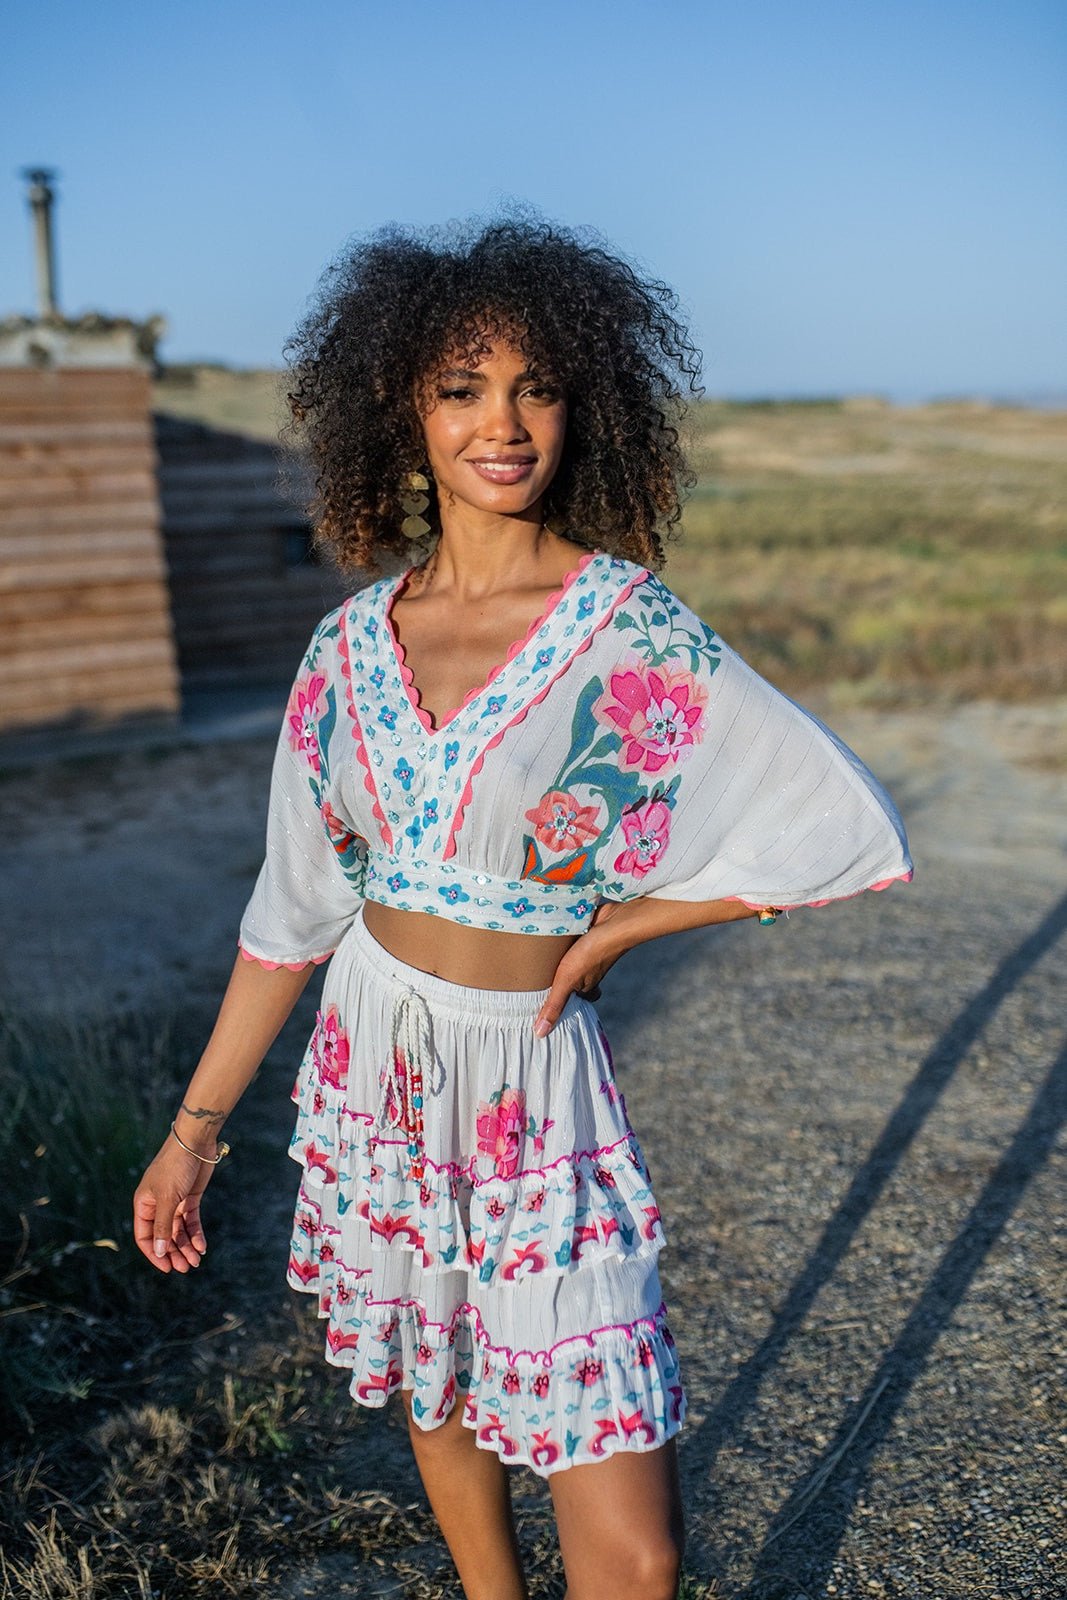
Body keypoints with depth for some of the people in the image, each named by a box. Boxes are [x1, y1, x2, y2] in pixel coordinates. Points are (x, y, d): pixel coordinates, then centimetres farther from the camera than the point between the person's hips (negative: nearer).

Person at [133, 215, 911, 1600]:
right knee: (436, 1397, 21)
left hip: (530, 1084, -3)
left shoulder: (630, 627, -11)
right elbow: (295, 903, 6)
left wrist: (610, 930, -10)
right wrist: (194, 1127, 7)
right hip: (370, 1067, 4)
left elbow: (844, 823, -12)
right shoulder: (353, 640, 1)